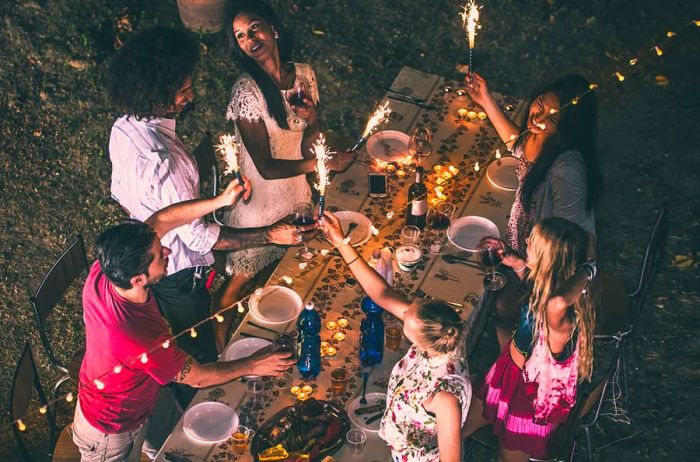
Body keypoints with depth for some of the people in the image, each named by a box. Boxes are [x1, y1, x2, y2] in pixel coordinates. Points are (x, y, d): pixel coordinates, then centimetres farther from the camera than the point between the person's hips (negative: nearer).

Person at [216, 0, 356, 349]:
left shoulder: (304, 74, -5)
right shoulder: (247, 91, -24)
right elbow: (266, 167, -23)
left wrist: (312, 121, -16)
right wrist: (323, 162, -25)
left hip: (297, 190, 6)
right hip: (261, 200, -6)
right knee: (243, 280, 10)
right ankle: (221, 343, 33)